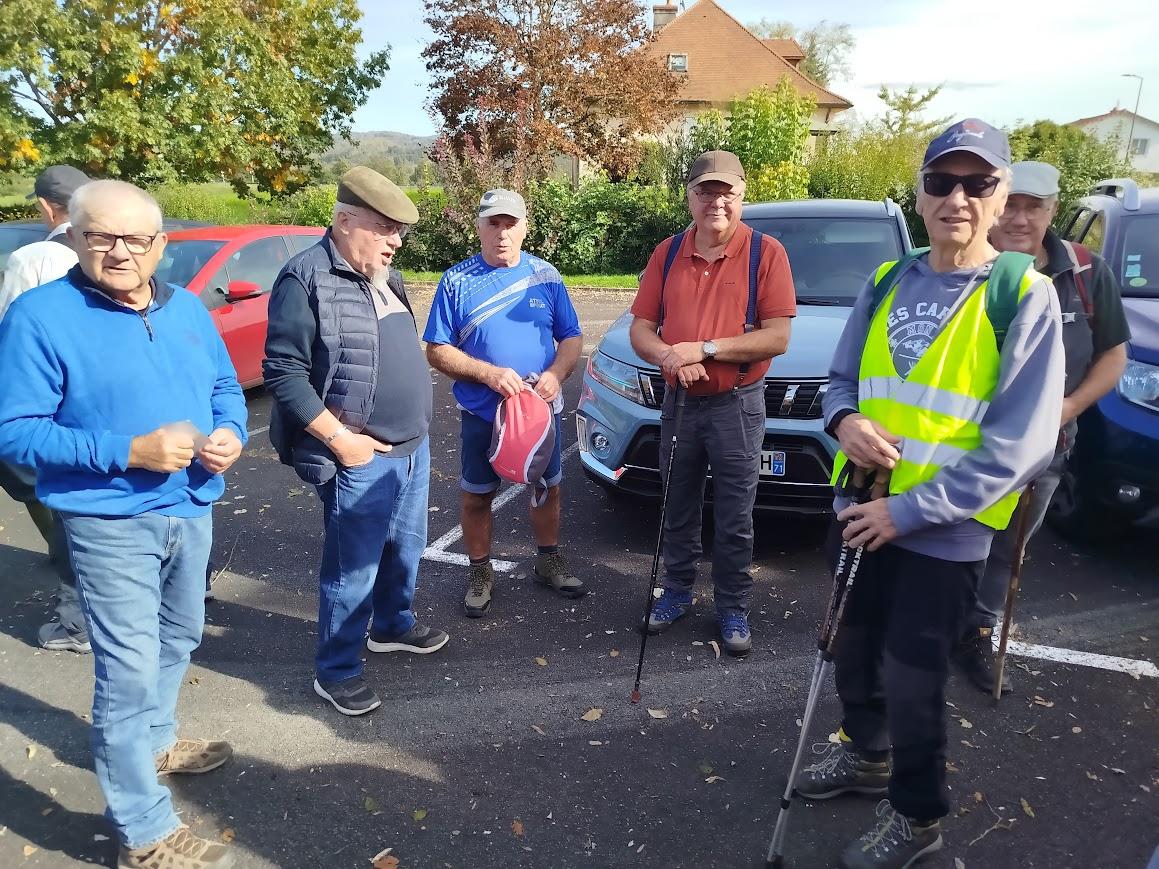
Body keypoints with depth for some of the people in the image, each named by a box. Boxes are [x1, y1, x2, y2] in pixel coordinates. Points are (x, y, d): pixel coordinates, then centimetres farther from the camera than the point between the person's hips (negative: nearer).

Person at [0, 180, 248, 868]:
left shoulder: (187, 309, 5)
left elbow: (226, 387, 14)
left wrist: (231, 434, -9)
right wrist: (129, 452, -26)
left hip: (192, 509, 7)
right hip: (111, 522, -7)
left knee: (179, 639, 24)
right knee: (131, 671, -2)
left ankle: (153, 740, 50)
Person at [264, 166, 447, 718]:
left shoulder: (383, 276, 12)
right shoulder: (307, 278, -15)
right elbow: (283, 372, -18)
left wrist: (416, 432, 16)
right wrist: (340, 438, -19)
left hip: (413, 448, 9)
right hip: (360, 459, -8)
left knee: (405, 551, 22)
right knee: (353, 569, 3)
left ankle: (393, 626, 44)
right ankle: (336, 671, 20)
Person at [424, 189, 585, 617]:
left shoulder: (546, 276, 1)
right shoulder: (456, 281, -6)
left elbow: (571, 338, 4)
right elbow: (437, 350, -7)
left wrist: (556, 374, -16)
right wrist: (488, 374, -21)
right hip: (481, 414, -2)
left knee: (547, 487, 15)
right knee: (477, 496, 9)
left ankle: (549, 560, 36)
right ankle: (480, 572, 29)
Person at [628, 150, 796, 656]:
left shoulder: (765, 253, -8)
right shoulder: (667, 253, 4)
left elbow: (777, 337, -15)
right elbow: (640, 330, 3)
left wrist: (704, 349, -21)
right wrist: (668, 355, -19)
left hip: (736, 406, -3)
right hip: (678, 401, 4)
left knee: (734, 520, 8)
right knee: (678, 510, 17)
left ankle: (733, 609, 24)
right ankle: (677, 593, 35)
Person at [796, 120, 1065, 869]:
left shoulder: (1026, 295, -12)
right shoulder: (888, 283, 4)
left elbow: (1018, 446, -16)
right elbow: (842, 377, 13)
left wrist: (908, 511, -20)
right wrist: (844, 419, -11)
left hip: (945, 532, -5)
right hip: (861, 510, 5)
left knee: (911, 679, 6)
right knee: (855, 648, 20)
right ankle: (866, 755, 47)